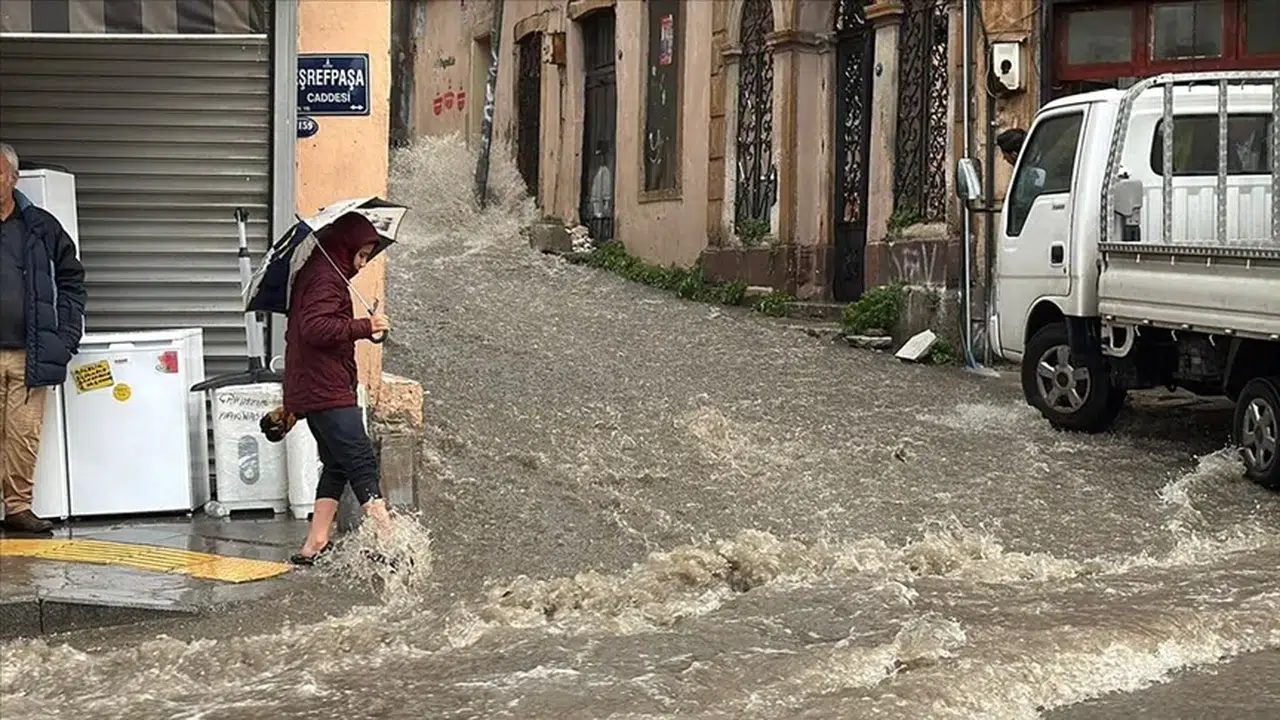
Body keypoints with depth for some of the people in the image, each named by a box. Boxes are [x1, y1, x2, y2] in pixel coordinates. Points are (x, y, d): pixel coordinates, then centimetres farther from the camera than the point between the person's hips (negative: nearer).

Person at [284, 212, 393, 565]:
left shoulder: (313, 272, 20)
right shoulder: (326, 277, -13)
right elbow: (314, 327, -26)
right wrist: (364, 327, -23)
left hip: (314, 389, 11)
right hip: (326, 391, -11)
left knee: (336, 465, 12)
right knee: (362, 461, -14)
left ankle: (314, 546, 11)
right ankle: (387, 537, -19)